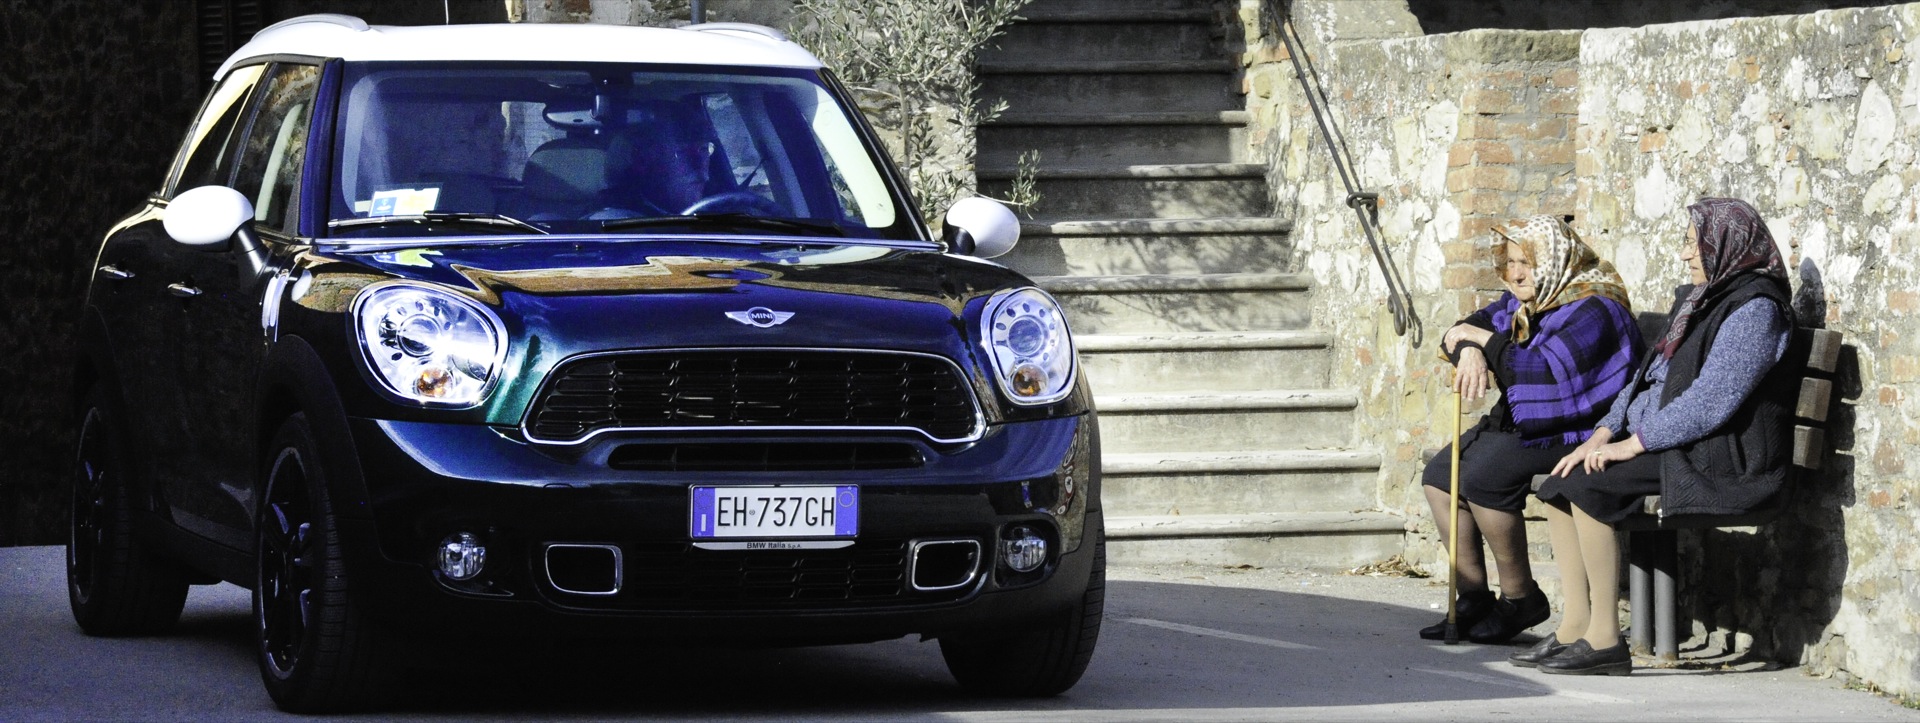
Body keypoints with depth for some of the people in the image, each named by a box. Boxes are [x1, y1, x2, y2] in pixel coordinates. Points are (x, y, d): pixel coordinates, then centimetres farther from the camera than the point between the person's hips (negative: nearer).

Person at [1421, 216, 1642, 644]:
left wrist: (1487, 341, -18)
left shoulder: (1593, 311, -17)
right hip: (1516, 424, 10)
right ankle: (1474, 598, 0)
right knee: (1440, 476, 0)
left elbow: (1547, 372, -29)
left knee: (1481, 476, -28)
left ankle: (1519, 599, -15)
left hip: (1571, 432, -10)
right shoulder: (1522, 303, 13)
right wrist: (1470, 352, -14)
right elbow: (1461, 333, 11)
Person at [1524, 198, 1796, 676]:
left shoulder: (1754, 309, -13)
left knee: (1587, 486, -25)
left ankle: (1605, 640, -23)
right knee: (1560, 487, -4)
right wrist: (1603, 434, 6)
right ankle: (1576, 627, -7)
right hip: (1671, 446, 10)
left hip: (1721, 457, -10)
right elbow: (1651, 376, 20)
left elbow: (1711, 400, -21)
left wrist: (1633, 443, -20)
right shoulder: (1703, 300, 19)